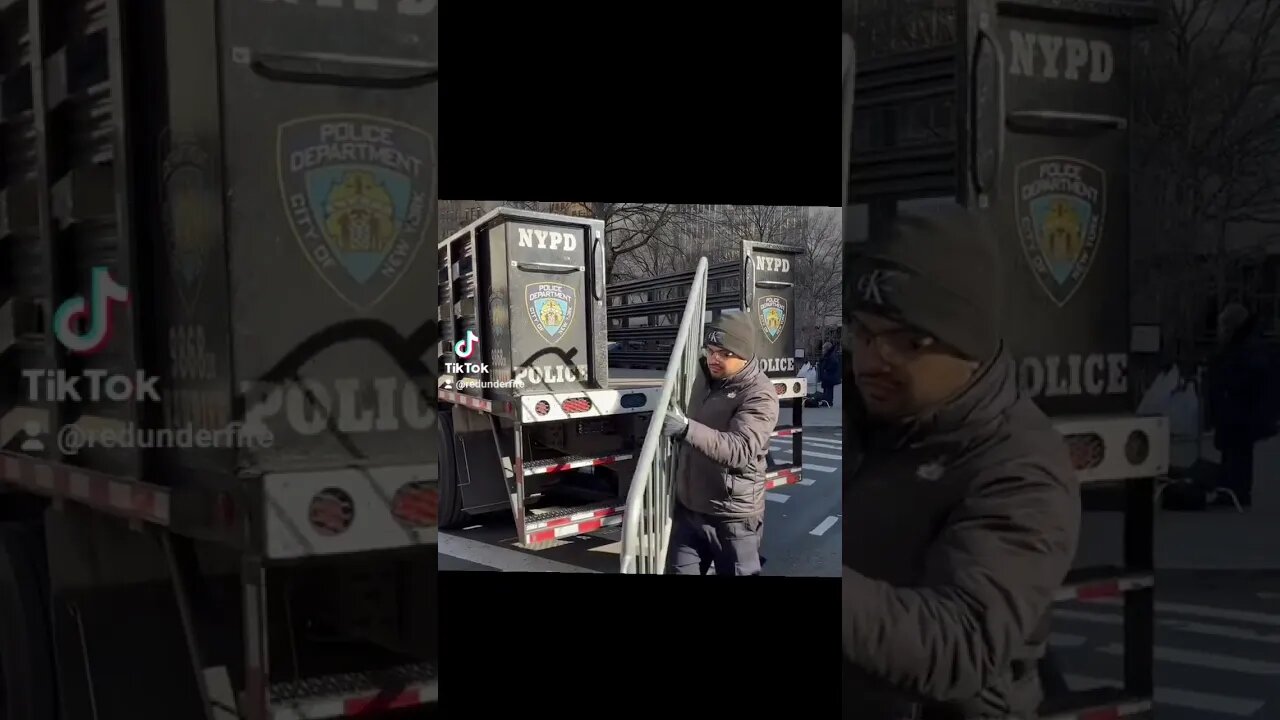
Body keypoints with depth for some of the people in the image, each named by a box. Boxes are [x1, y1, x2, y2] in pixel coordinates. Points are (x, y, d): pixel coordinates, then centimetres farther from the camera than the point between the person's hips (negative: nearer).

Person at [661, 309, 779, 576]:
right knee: (679, 571, 13)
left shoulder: (759, 394, -20)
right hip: (688, 508, 7)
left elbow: (741, 451, -36)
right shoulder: (705, 378, 6)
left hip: (732, 517, -7)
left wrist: (687, 429, -46)